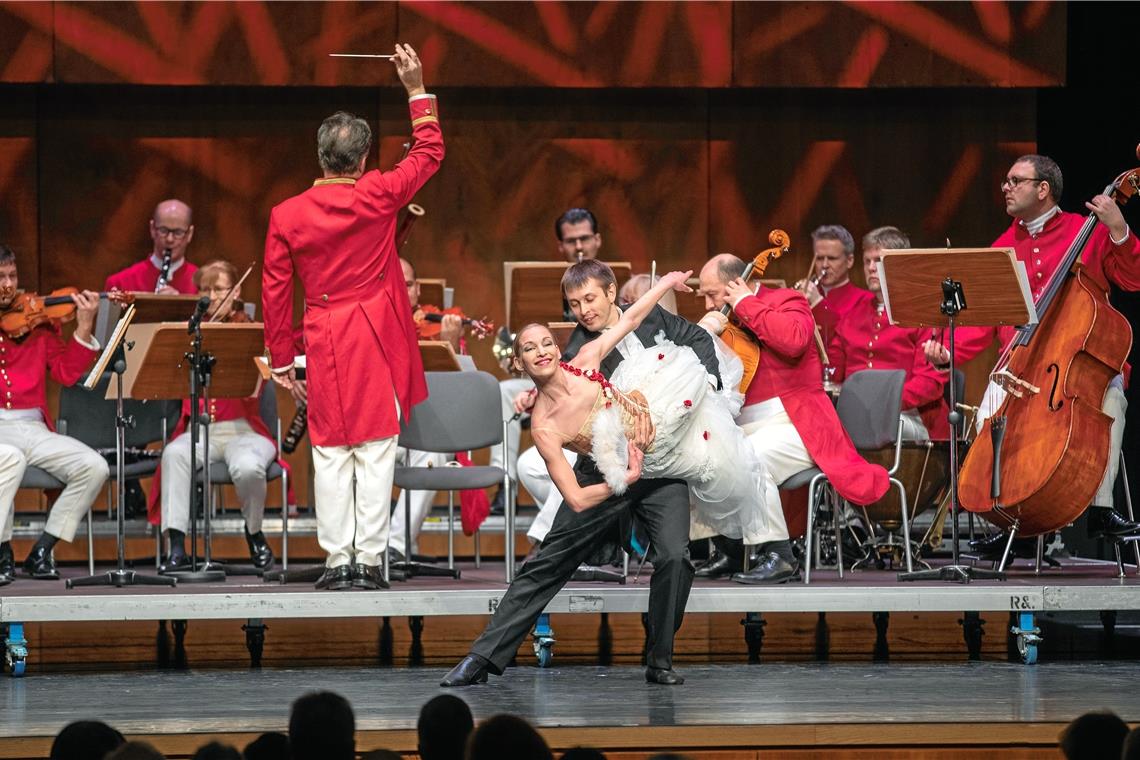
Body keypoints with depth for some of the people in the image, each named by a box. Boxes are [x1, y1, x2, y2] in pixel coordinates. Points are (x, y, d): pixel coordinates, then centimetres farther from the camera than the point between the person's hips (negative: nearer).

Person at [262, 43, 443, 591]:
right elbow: (429, 154, 8)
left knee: (330, 452, 5)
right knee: (376, 449, 1)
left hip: (324, 345, 1)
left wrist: (280, 358, 12)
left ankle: (338, 560, 4)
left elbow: (275, 293, 3)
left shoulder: (287, 216, -2)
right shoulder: (377, 198, -7)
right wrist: (417, 91, 16)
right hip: (378, 339, -1)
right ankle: (369, 560, -1)